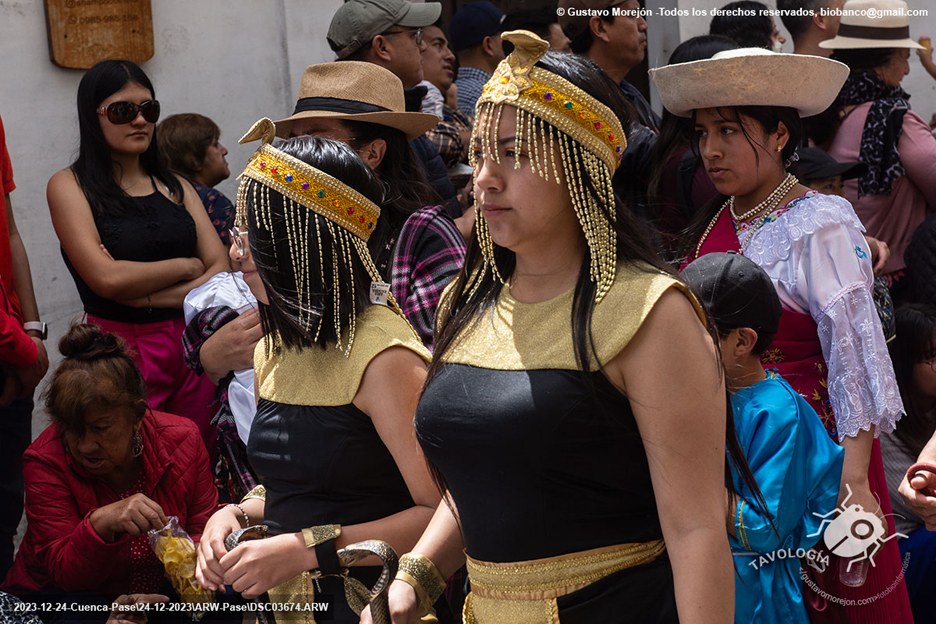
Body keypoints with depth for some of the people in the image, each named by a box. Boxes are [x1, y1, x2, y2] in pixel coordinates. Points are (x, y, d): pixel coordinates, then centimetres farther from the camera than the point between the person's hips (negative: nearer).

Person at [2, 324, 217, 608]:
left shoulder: (182, 439, -13)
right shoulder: (45, 461, -20)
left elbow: (202, 532, -2)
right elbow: (64, 573, -24)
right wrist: (100, 524, -44)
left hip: (163, 591, 2)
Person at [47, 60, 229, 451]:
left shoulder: (176, 187, 14)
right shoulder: (70, 185, -1)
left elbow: (221, 270, 4)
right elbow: (106, 278, -13)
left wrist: (148, 296, -11)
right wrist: (186, 266, -1)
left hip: (192, 346, 4)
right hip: (121, 353, -4)